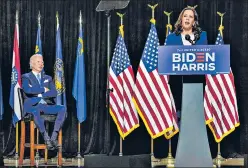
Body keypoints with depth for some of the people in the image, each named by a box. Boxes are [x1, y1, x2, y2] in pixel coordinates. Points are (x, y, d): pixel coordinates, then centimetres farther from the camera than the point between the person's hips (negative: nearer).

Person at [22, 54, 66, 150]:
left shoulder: (48, 78, 22)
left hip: (47, 105, 4)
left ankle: (54, 137, -31)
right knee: (35, 110, -41)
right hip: (32, 106, -4)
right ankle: (46, 138, -37)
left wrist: (40, 95, -7)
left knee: (62, 109, -25)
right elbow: (28, 90, -12)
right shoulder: (26, 77, 10)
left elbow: (54, 93, 5)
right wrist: (44, 89, -3)